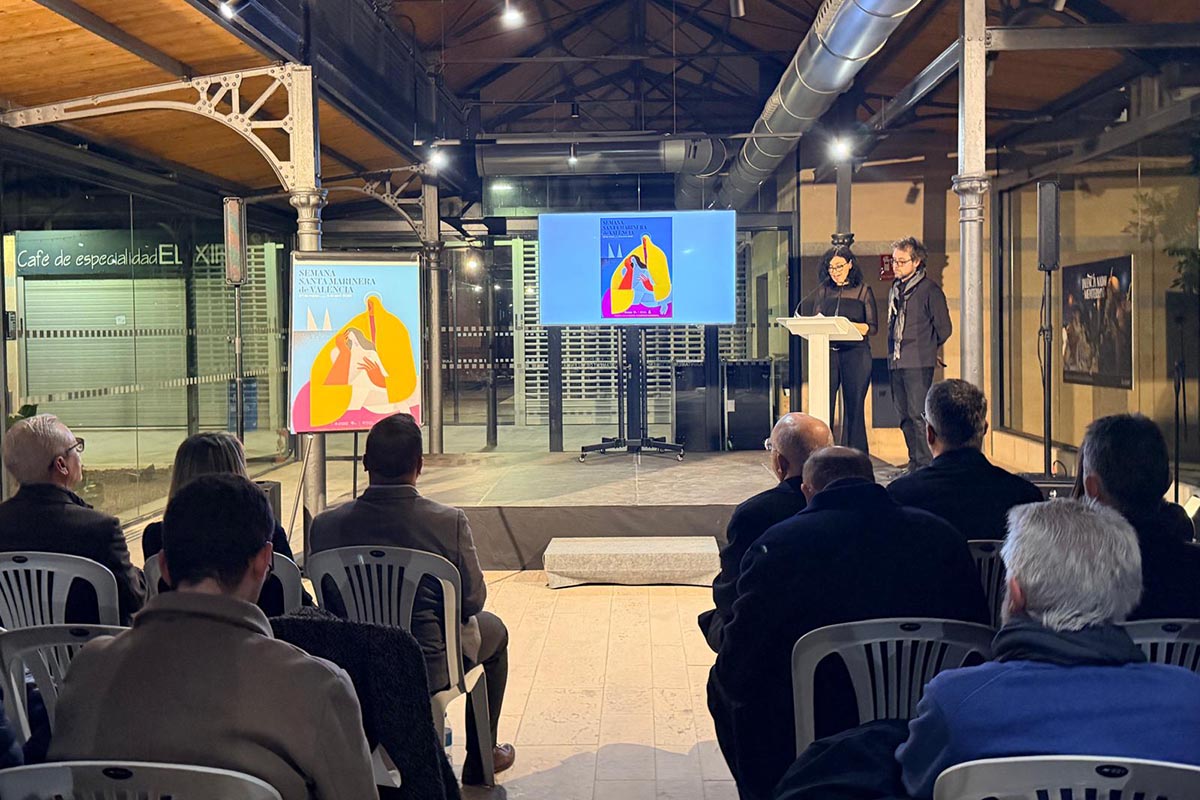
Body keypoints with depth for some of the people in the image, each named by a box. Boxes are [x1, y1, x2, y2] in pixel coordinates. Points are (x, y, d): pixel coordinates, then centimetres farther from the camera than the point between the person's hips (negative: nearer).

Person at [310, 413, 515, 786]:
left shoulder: (326, 525, -15)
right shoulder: (449, 521, -22)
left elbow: (329, 605, -2)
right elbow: (473, 601, -10)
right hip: (431, 667, -3)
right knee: (492, 629, 28)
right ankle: (479, 759, 39)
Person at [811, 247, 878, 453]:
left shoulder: (863, 291, 5)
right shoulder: (823, 291, 13)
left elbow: (873, 327, 1)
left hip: (856, 353, -2)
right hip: (827, 352, 2)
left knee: (854, 406, 1)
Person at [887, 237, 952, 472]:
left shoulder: (929, 290, -6)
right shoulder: (895, 289, 15)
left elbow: (944, 329, -2)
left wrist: (925, 348, 9)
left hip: (918, 364, -7)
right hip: (896, 363, 7)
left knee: (919, 415, -10)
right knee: (905, 417, 10)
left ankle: (926, 465, -5)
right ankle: (914, 463, 18)